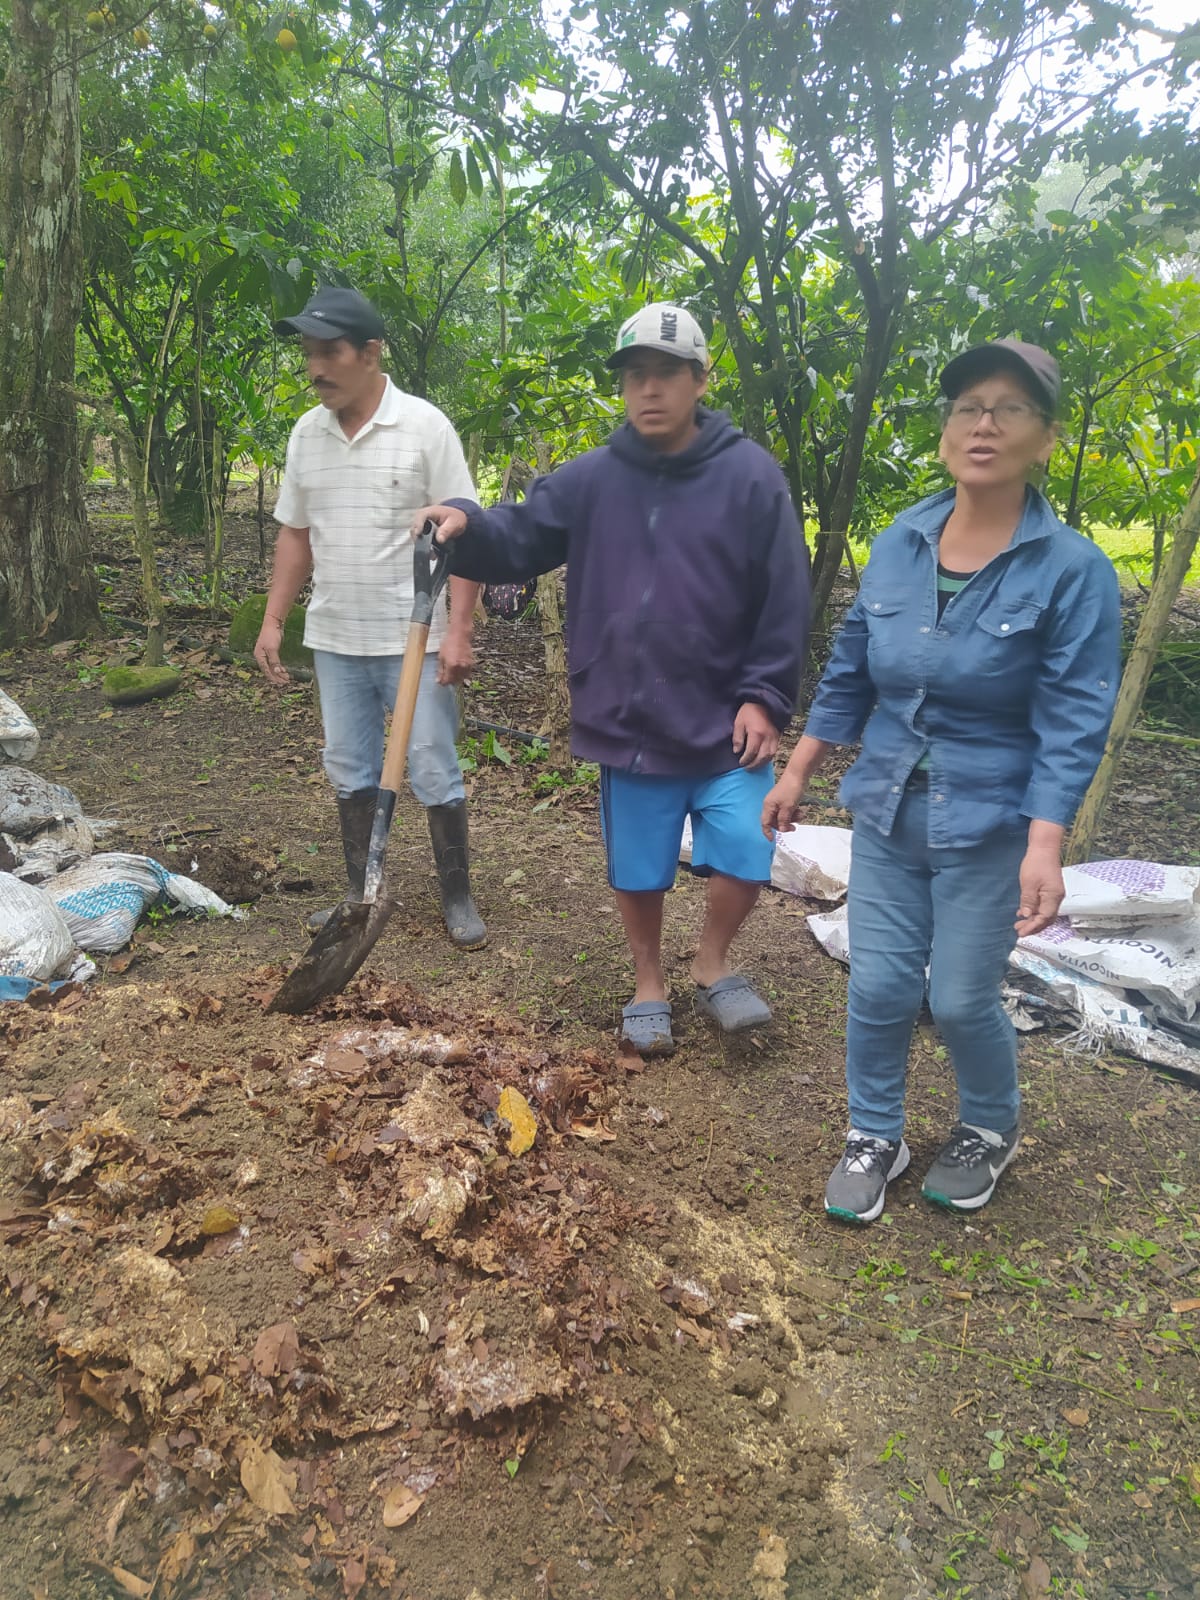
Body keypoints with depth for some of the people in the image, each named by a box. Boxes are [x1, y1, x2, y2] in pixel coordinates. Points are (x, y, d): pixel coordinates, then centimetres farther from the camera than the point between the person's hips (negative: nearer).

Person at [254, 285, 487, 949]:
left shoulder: (424, 426, -9)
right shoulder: (306, 433, 7)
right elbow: (295, 533, 13)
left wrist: (458, 629, -17)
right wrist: (273, 621, 8)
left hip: (415, 640, -5)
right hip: (336, 641, 5)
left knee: (434, 771, 2)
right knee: (350, 771, 13)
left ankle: (457, 899, 17)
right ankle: (361, 896, 27)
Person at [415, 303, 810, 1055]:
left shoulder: (751, 475, -5)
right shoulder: (591, 479, 1)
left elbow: (786, 601, -5)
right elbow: (518, 540, 2)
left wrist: (764, 697, -9)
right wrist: (466, 525, -20)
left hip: (725, 724, -1)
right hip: (626, 723, 2)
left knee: (744, 856, -2)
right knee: (639, 871, 12)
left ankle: (713, 966, 27)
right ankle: (650, 986, 35)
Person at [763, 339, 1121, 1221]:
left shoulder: (1072, 569, -12)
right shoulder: (898, 544, 0)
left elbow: (1072, 723, -15)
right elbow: (849, 672, 9)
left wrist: (1045, 847, -23)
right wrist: (798, 772, 11)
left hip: (989, 825, -3)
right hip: (886, 809, 4)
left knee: (963, 999, 5)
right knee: (879, 987, 7)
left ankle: (991, 1130, 35)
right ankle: (875, 1138, 29)